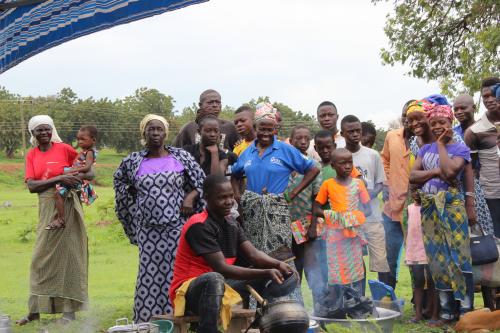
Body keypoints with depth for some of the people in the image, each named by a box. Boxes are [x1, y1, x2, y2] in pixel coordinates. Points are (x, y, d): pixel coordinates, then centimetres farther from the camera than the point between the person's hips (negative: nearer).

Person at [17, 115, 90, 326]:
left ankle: (69, 309, 6)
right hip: (47, 208, 3)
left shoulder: (64, 149, -2)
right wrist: (58, 179, -17)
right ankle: (36, 309, 15)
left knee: (68, 252, 1)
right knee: (42, 256, 7)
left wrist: (78, 178, -14)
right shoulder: (31, 156, 6)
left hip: (67, 205, -3)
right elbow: (31, 186, -6)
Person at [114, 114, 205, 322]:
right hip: (148, 230, 1)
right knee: (150, 275, 2)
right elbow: (119, 180, 25)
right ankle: (149, 321, 9)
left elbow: (201, 181, 8)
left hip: (177, 227, -1)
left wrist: (190, 197, -8)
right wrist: (137, 197, 14)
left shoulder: (181, 157, 2)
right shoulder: (133, 162, 6)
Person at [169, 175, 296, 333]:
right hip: (189, 289, -8)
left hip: (221, 285, 8)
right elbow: (221, 268, -26)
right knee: (214, 279, -41)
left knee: (270, 272, 3)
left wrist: (278, 264, -20)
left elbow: (254, 254, 1)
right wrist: (265, 272, -29)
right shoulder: (199, 226, -20)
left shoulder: (232, 224, 6)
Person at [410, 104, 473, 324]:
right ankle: (446, 312, 13)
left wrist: (441, 145, -7)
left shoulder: (461, 148, -1)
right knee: (436, 259, 6)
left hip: (451, 206, -5)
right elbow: (412, 176, 3)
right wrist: (436, 171, -12)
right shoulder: (426, 149, 13)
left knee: (457, 255, -7)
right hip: (429, 208, 5)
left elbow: (450, 171, -20)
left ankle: (466, 312, -1)